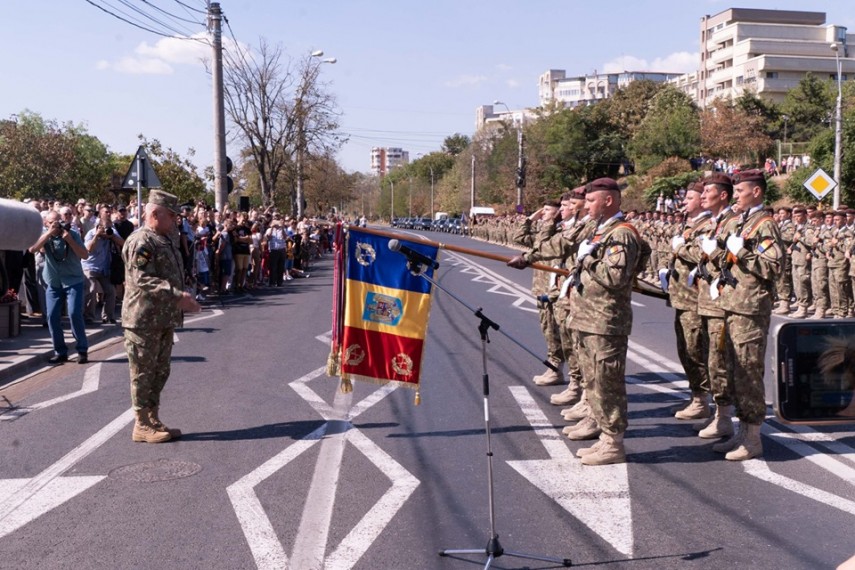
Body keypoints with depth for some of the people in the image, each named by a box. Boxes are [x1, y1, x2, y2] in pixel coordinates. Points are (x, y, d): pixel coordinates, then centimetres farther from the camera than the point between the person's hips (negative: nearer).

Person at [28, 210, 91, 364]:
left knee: (74, 314, -13)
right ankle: (60, 352, 9)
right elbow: (32, 249, -18)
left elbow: (85, 255, -13)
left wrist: (70, 240, -23)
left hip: (73, 281, -3)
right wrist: (49, 233, -23)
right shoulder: (44, 235, 0)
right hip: (53, 283, 3)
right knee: (52, 316, -3)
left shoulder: (73, 234, -6)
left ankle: (82, 350, -1)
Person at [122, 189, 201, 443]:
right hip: (144, 320, -10)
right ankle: (143, 425, 8)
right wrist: (177, 296, -31)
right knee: (143, 373, 0)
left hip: (164, 318, 10)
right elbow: (143, 279, -26)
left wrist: (182, 298, 15)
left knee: (160, 371, 15)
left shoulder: (166, 239, 16)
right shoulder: (140, 242, -16)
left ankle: (153, 420, 25)